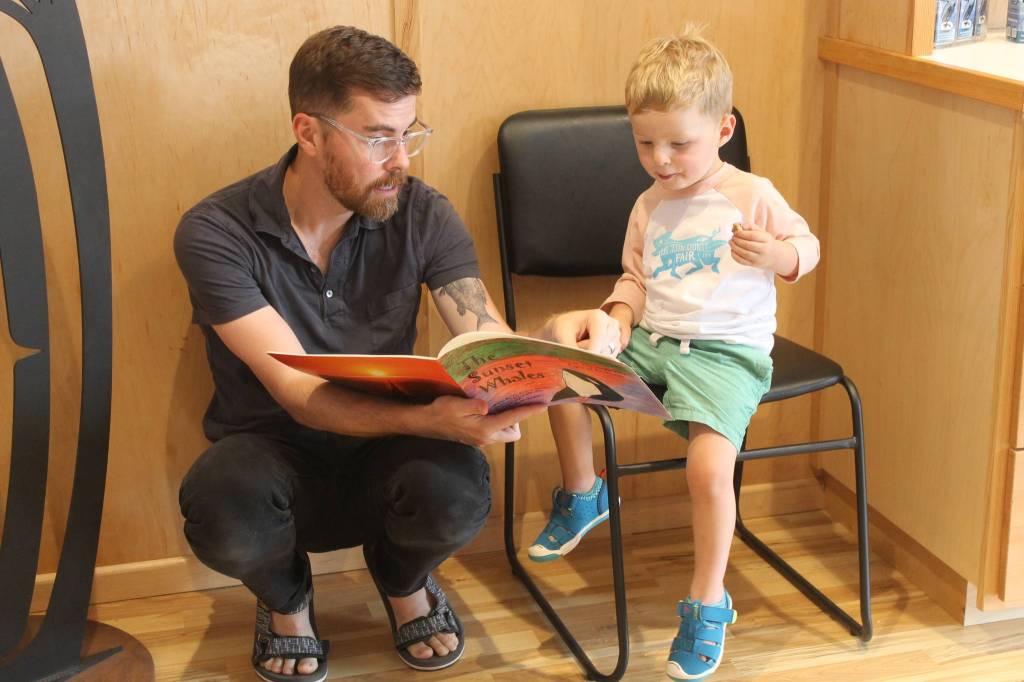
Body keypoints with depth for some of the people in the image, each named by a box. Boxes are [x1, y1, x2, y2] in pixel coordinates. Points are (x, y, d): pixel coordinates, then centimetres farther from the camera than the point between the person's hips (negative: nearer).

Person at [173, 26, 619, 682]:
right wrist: (430, 419, -43)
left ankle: (402, 580, 8)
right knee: (227, 516, -37)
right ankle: (285, 596, 4)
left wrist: (552, 337, -38)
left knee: (458, 492, -33)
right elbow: (299, 393, -25)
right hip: (274, 450, -1)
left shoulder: (422, 215, -9)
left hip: (383, 448, 2)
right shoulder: (216, 234, -18)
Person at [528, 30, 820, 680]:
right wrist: (621, 315, 2)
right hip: (651, 341, 6)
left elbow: (806, 247, 8)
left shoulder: (753, 196, -1)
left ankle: (708, 604, -7)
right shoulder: (649, 206, 13)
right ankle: (581, 495, 8)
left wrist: (776, 254, -14)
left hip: (726, 352, -6)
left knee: (710, 466, -26)